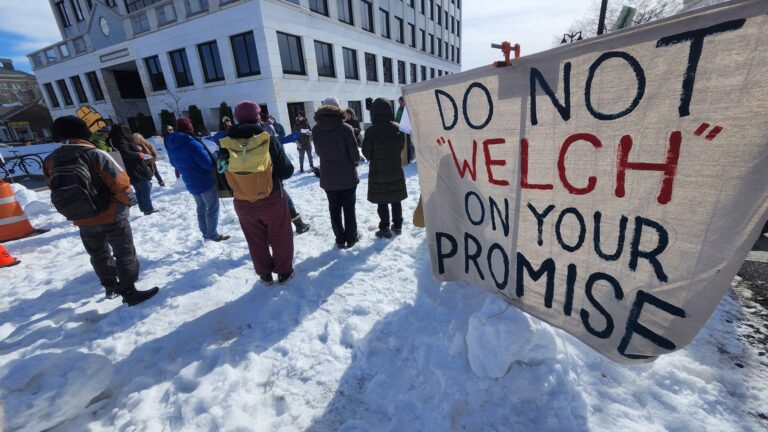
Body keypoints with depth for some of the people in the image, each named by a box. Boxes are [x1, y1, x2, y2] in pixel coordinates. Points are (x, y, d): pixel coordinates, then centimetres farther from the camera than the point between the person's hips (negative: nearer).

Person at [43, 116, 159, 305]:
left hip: (82, 220, 6)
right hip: (111, 215, -5)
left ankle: (110, 286, 37)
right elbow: (121, 182, -18)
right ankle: (129, 292, 9)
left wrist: (77, 209, 21)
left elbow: (55, 189, 10)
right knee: (125, 253, 4)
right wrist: (125, 202, 1)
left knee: (98, 254, 22)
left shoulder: (50, 161, 0)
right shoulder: (94, 154, -16)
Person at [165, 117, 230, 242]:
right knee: (212, 208, 4)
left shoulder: (170, 145, 3)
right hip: (206, 182, -7)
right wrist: (214, 159, -4)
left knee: (201, 208, 20)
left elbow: (174, 164, 17)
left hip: (191, 184, 7)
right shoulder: (192, 143, -21)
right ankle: (213, 234, 8)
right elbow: (208, 164, -23)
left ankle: (206, 233, 27)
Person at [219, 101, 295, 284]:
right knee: (280, 238, 15)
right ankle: (284, 272, 27)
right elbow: (287, 171, -9)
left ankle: (265, 275, 31)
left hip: (243, 204, 3)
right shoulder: (269, 140, -14)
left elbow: (222, 175, 4)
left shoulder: (226, 145, -6)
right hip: (272, 200, -2)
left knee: (256, 242, 18)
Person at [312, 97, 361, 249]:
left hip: (328, 177, 3)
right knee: (349, 208, 10)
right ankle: (351, 237, 21)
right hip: (347, 176, -3)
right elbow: (355, 155, -13)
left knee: (334, 209, 13)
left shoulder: (316, 130, -4)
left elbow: (319, 152, 6)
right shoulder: (346, 128, -15)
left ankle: (340, 239, 21)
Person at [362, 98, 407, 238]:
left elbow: (366, 151, -9)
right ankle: (397, 225, 26)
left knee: (382, 202, 7)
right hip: (396, 170, 4)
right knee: (396, 200, 16)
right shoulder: (398, 128, -6)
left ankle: (385, 229, 13)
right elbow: (401, 147, 3)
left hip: (378, 172, -4)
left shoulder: (371, 131, -19)